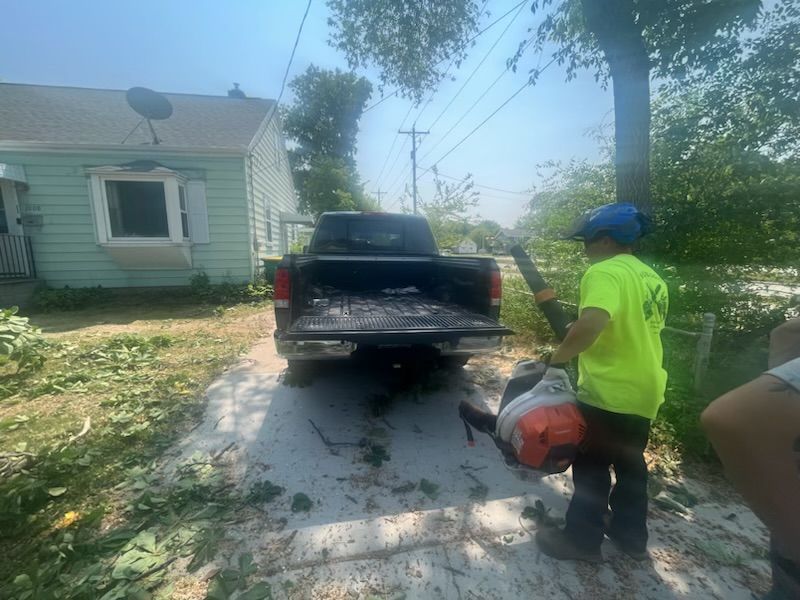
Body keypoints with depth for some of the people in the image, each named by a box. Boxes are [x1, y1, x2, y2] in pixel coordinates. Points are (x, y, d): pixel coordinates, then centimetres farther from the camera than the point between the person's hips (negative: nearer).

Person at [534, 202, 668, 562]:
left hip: (607, 394, -9)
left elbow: (591, 324, -37)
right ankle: (632, 536, 39)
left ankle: (582, 540, 25)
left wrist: (557, 361, -28)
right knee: (630, 466, 23)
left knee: (591, 469, 8)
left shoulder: (605, 272, -19)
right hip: (645, 391, 9)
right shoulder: (652, 280, 10)